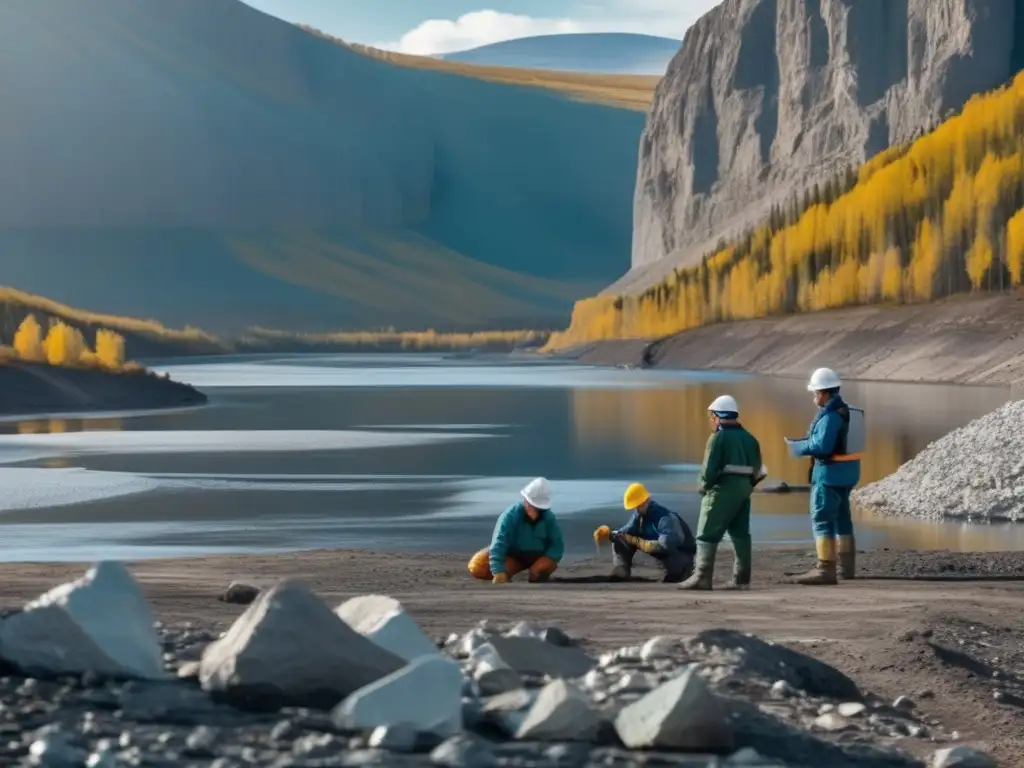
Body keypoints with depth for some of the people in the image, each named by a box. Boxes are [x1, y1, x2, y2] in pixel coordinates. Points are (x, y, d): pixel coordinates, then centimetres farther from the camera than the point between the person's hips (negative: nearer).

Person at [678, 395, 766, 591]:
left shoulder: (718, 438, -10)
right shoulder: (749, 439, 14)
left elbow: (709, 469, -16)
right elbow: (757, 470, 12)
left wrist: (704, 487, -1)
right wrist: (748, 486, 13)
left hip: (723, 489, -7)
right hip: (744, 490, 7)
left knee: (707, 535, -4)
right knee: (741, 534, 11)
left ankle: (702, 577, -10)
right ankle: (741, 579, 8)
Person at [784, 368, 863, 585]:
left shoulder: (831, 415, -19)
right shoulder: (847, 412, 12)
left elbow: (822, 446, -25)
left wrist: (799, 448, -10)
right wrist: (804, 443, 11)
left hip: (831, 472, -10)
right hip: (847, 471, 10)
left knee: (822, 519, -9)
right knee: (841, 517, 20)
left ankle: (825, 569, -15)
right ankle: (847, 565, 29)